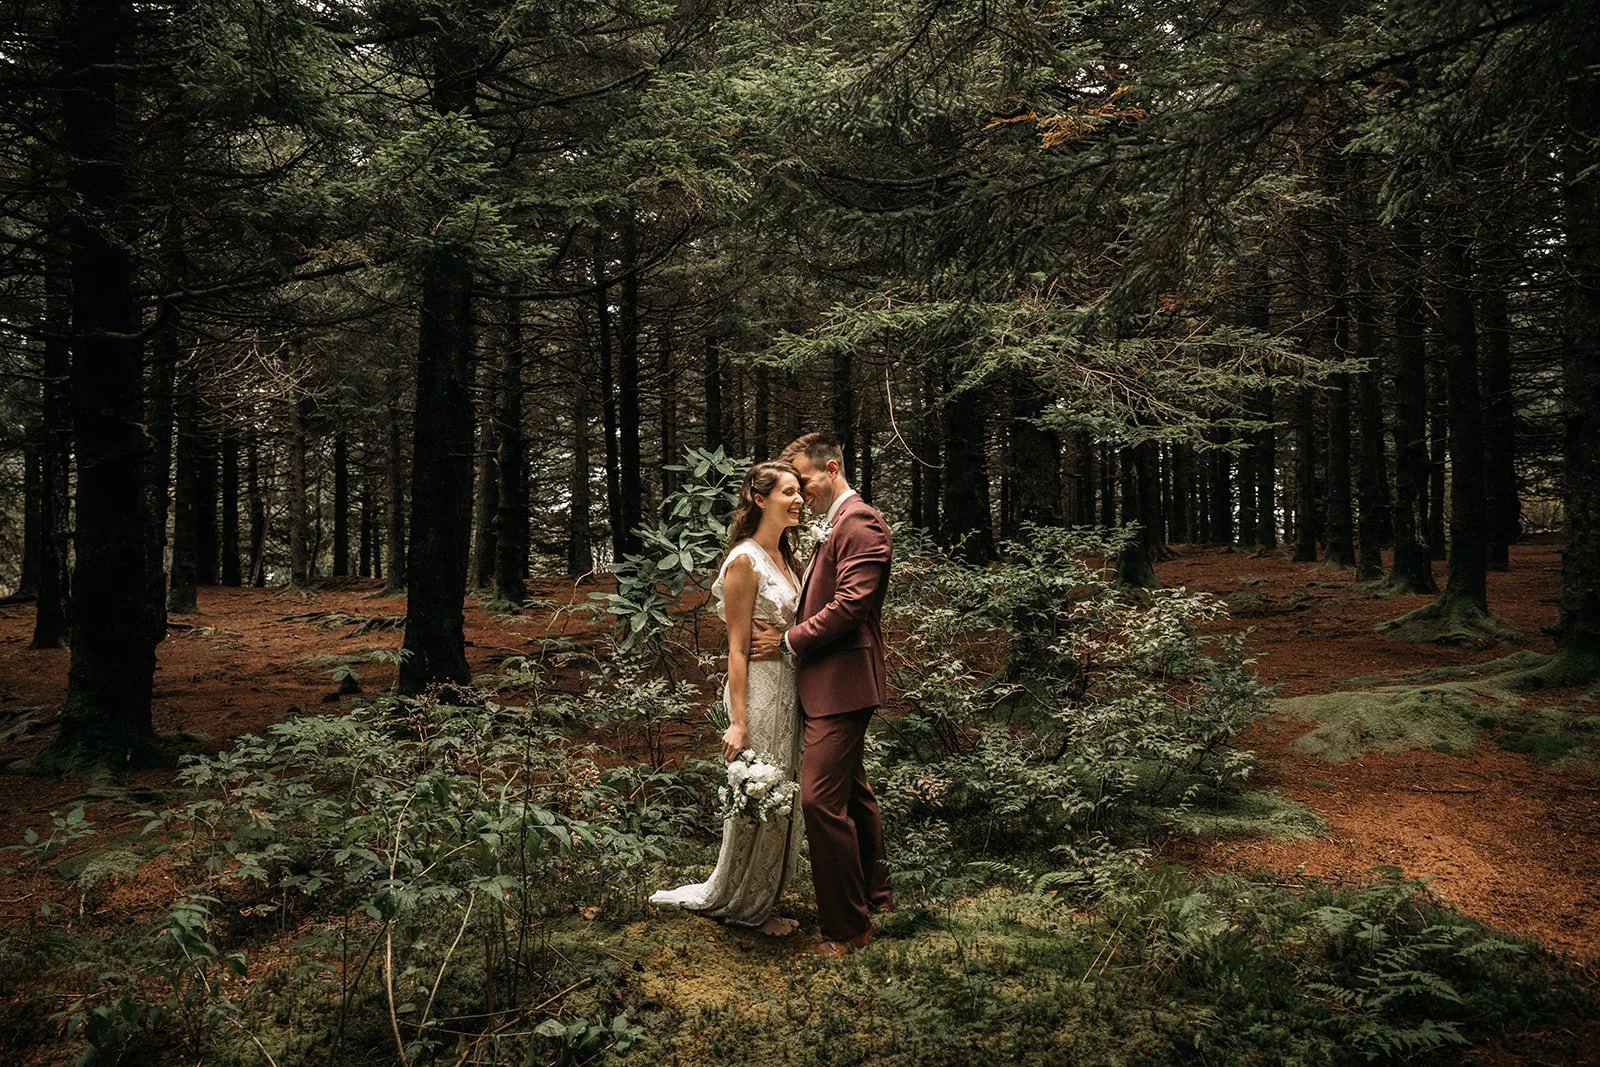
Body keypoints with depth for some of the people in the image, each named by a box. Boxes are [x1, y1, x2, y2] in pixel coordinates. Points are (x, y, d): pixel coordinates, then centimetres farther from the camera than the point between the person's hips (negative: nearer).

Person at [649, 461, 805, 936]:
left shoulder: (786, 557, 10)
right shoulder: (744, 562, -15)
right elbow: (737, 649, -16)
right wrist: (738, 722, -17)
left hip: (792, 688, 8)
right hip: (760, 688, -8)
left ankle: (760, 896, 32)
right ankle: (741, 904, 23)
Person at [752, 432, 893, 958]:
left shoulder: (859, 522, -13)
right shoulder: (836, 525, 18)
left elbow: (850, 605, -22)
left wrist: (789, 642, -13)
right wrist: (786, 632, 4)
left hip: (841, 684, -11)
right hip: (831, 683, 11)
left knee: (822, 800, -11)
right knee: (852, 792, 21)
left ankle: (846, 928, -2)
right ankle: (874, 894, 36)